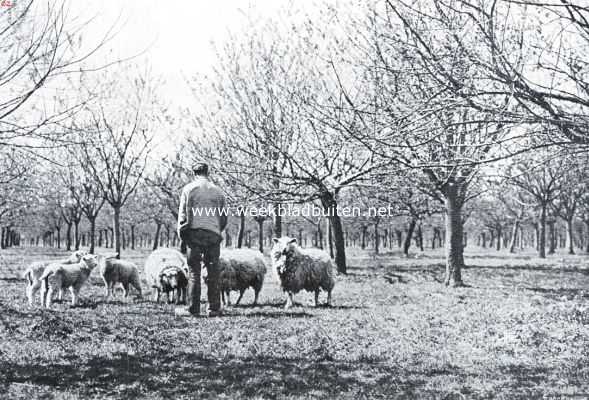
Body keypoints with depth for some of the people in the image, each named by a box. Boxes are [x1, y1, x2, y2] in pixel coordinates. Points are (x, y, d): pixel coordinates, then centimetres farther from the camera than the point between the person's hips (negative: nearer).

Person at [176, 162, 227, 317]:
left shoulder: (189, 188, 4)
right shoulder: (217, 190, 13)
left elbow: (183, 213, -1)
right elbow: (223, 216, 14)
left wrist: (181, 232, 7)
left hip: (195, 233, -2)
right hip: (214, 233, 2)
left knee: (194, 271, 0)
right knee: (213, 272, 5)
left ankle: (193, 308, -1)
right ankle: (214, 308, 6)